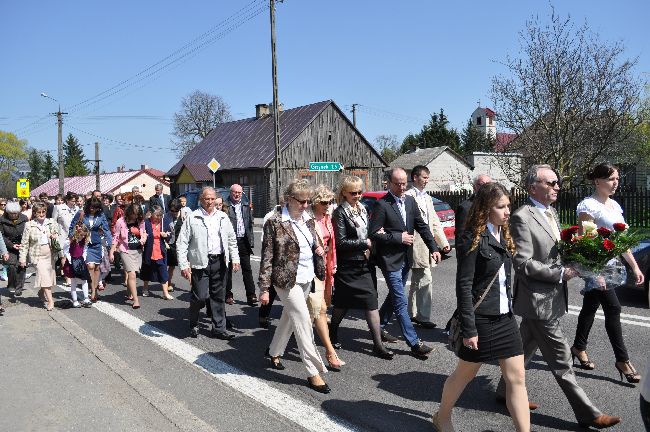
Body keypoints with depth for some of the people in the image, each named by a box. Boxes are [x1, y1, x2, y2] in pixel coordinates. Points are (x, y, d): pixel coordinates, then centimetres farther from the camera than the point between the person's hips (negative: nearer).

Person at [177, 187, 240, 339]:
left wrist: (235, 258, 10)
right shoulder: (192, 218, -2)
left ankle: (219, 328, 21)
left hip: (220, 262, 4)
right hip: (200, 262, -4)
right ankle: (193, 324, 20)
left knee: (219, 297, 9)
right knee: (200, 296, -7)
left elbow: (232, 240, 18)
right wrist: (184, 265, -10)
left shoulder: (223, 217, 12)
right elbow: (181, 243, -4)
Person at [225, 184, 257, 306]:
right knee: (228, 269, 8)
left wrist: (251, 241, 10)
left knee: (247, 269, 4)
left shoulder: (246, 206, 13)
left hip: (243, 241, 4)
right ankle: (228, 295, 19)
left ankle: (251, 296, 7)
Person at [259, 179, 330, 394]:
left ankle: (274, 352, 42)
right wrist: (264, 288, -13)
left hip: (306, 279, 7)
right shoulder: (275, 223, -13)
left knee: (289, 317, 20)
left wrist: (319, 250, -1)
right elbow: (267, 257, -12)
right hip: (287, 280, -7)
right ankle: (314, 372, 1)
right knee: (304, 322, -7)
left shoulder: (308, 220, 6)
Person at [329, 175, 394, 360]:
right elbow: (341, 242, -15)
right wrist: (365, 243, -13)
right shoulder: (340, 213, -10)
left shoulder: (362, 209, 11)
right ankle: (332, 333, 33)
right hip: (348, 266, -6)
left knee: (372, 303, 1)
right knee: (342, 303, 9)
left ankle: (378, 344, 4)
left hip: (365, 264, 6)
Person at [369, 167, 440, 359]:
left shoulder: (410, 201, 6)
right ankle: (414, 343, 2)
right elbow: (373, 233, -15)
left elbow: (421, 226, 10)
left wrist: (433, 248, 2)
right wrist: (399, 237, -17)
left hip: (405, 258, 8)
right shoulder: (382, 204, -15)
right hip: (390, 259, -8)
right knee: (400, 302, -3)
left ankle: (380, 326, 38)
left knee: (395, 296, 21)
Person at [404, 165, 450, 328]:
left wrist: (443, 242, 11)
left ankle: (413, 313, 26)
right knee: (425, 281, -9)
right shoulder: (408, 196, -10)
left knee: (417, 281, 16)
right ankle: (424, 317, -1)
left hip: (428, 245, 9)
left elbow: (435, 222, 18)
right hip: (417, 246, -9)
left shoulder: (427, 198, 18)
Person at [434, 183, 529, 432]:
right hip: (481, 320, -6)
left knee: (517, 379, 6)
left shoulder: (503, 236, 7)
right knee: (465, 374, 12)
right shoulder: (474, 238, -15)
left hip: (505, 318, 6)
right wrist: (469, 329, -18)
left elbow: (505, 278, 12)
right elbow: (464, 285, -17)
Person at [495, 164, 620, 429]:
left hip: (551, 298, 9)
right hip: (539, 300, -9)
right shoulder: (522, 217, -17)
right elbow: (523, 263, -20)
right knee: (561, 361, 3)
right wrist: (561, 274, -19)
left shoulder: (551, 212, 12)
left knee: (524, 350, 20)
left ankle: (506, 392, 35)